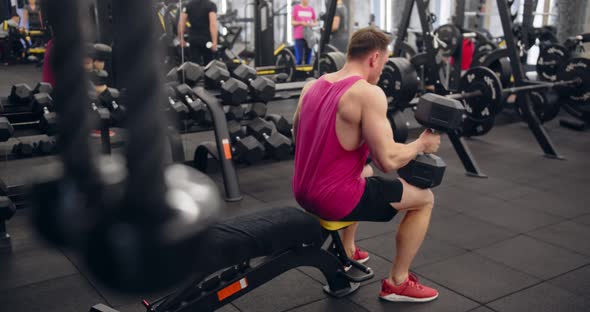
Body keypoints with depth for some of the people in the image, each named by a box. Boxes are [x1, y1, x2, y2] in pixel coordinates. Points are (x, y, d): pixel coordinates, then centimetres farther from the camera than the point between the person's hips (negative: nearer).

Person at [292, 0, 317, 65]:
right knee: (299, 58, -7)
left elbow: (316, 22, 16)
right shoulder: (296, 8, 2)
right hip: (299, 37, -3)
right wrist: (301, 23, -14)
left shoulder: (311, 9, 11)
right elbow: (292, 22, 3)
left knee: (308, 58, 3)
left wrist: (312, 24, -6)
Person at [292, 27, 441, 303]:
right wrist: (421, 144, -2)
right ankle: (397, 283, 18)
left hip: (303, 193, 9)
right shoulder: (369, 93, -18)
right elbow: (387, 161, -22)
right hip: (334, 199, -8)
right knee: (425, 198, 9)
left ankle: (347, 252, 44)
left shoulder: (312, 86, 6)